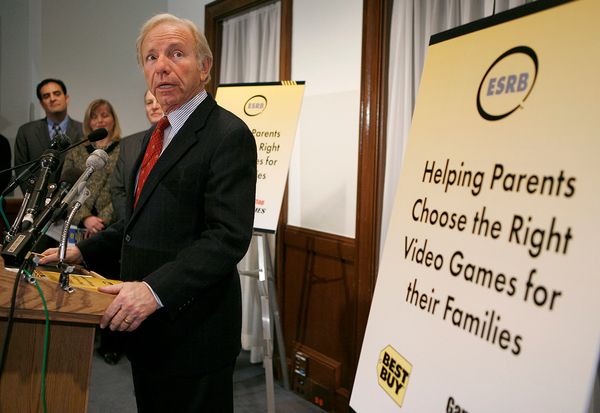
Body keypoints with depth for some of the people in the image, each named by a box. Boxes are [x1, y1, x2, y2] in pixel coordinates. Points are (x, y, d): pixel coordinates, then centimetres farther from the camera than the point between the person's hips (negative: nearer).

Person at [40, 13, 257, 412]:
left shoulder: (229, 135, -16)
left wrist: (156, 289, -30)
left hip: (192, 330, -8)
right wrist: (83, 252, 8)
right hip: (147, 324, 9)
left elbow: (229, 236, -23)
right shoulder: (157, 135, 14)